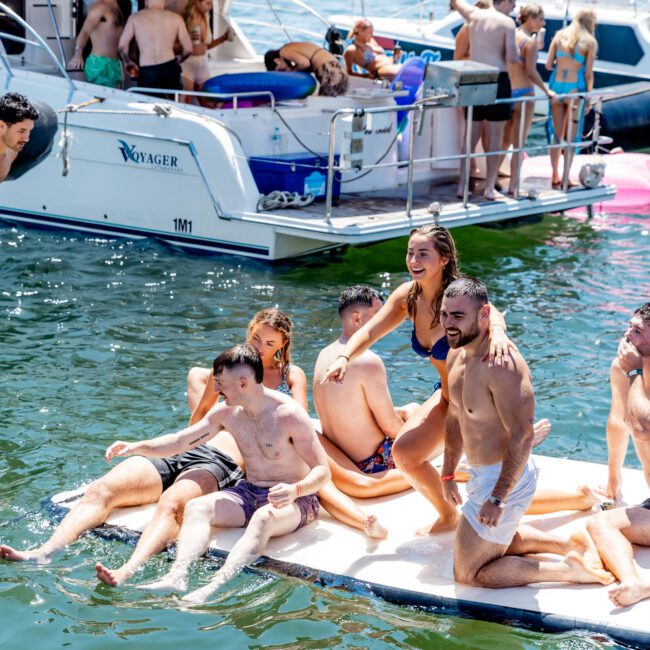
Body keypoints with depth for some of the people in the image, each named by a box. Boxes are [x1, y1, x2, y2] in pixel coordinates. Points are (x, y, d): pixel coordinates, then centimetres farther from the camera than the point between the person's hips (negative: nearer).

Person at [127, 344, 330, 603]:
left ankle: (215, 586, -58)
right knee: (196, 507, -20)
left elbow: (322, 470, -16)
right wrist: (137, 447, -2)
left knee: (264, 518, -40)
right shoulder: (226, 412, 3)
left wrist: (295, 490, -36)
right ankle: (177, 576, -44)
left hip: (295, 499, -6)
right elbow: (180, 441, 11)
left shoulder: (289, 415, -16)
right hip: (249, 492, 6)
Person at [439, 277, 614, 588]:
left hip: (503, 479, -10)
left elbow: (522, 436, -30)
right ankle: (571, 543, 31)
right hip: (483, 475, 10)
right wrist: (448, 473, 20)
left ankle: (570, 569, 0)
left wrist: (497, 498, -29)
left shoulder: (501, 365, -29)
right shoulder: (457, 354, 2)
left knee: (468, 573, -1)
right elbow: (455, 416, 16)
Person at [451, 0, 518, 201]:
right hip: (497, 79, -5)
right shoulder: (507, 22, -6)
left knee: (471, 135, 12)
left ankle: (462, 186, 12)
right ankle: (490, 188, 3)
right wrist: (514, 51, 9)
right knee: (495, 136, 3)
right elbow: (511, 58, -11)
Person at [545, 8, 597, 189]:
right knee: (571, 136, 4)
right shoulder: (590, 42, -2)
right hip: (575, 88, -4)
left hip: (556, 85, 4)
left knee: (556, 133, 12)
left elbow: (548, 64, 3)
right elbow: (588, 74, -4)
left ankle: (555, 176, 16)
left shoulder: (559, 35, 7)